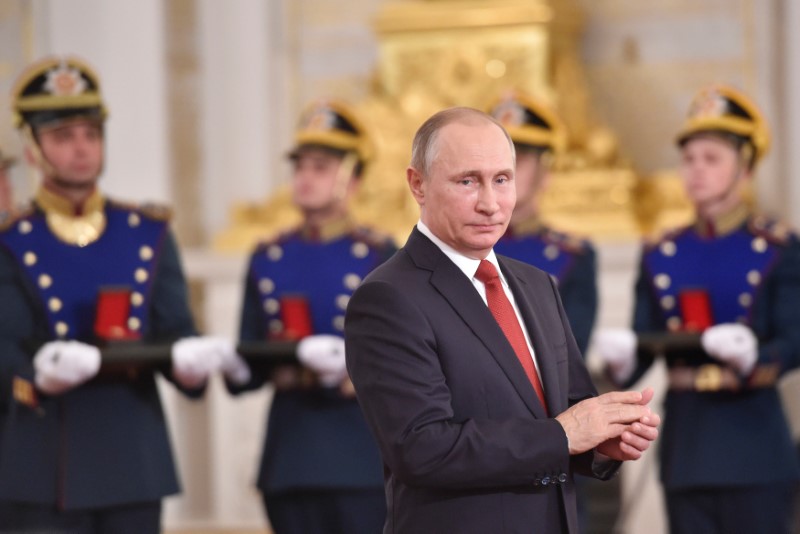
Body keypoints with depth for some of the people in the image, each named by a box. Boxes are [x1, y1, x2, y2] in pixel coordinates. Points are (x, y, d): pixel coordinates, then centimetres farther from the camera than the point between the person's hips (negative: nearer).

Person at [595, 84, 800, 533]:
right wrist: (623, 357, -16)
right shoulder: (662, 255, 10)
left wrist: (750, 356, -29)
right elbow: (643, 345, 7)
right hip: (686, 444, 4)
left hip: (752, 442, -4)